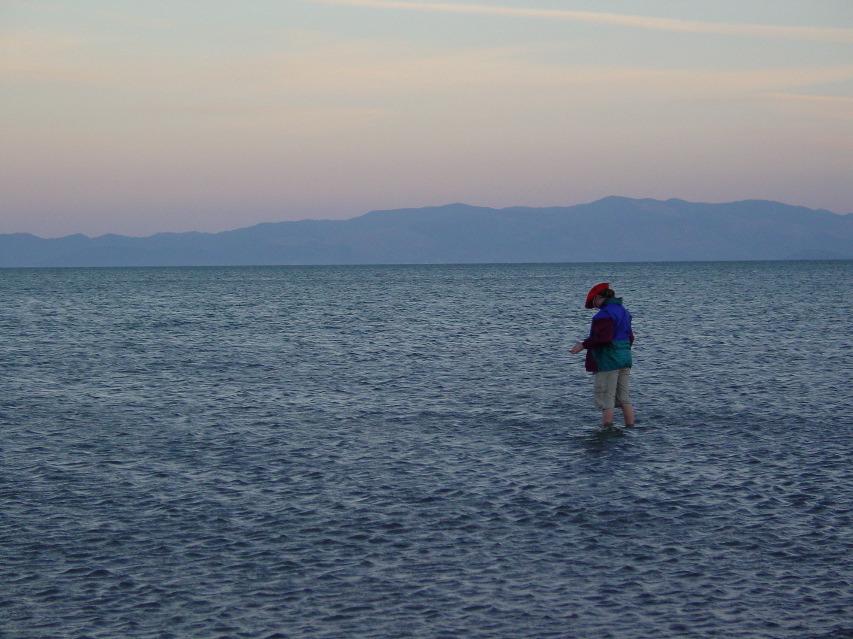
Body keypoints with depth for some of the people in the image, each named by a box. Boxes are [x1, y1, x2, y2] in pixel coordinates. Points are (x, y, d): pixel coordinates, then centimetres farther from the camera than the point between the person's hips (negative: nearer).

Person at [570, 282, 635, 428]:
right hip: (625, 358, 9)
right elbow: (630, 337, 19)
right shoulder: (623, 311, 14)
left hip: (608, 361, -9)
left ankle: (607, 428, -6)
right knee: (624, 397, 12)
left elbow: (604, 338, -23)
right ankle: (630, 428, 11)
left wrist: (583, 345, -15)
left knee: (606, 399, -5)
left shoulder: (605, 314, -16)